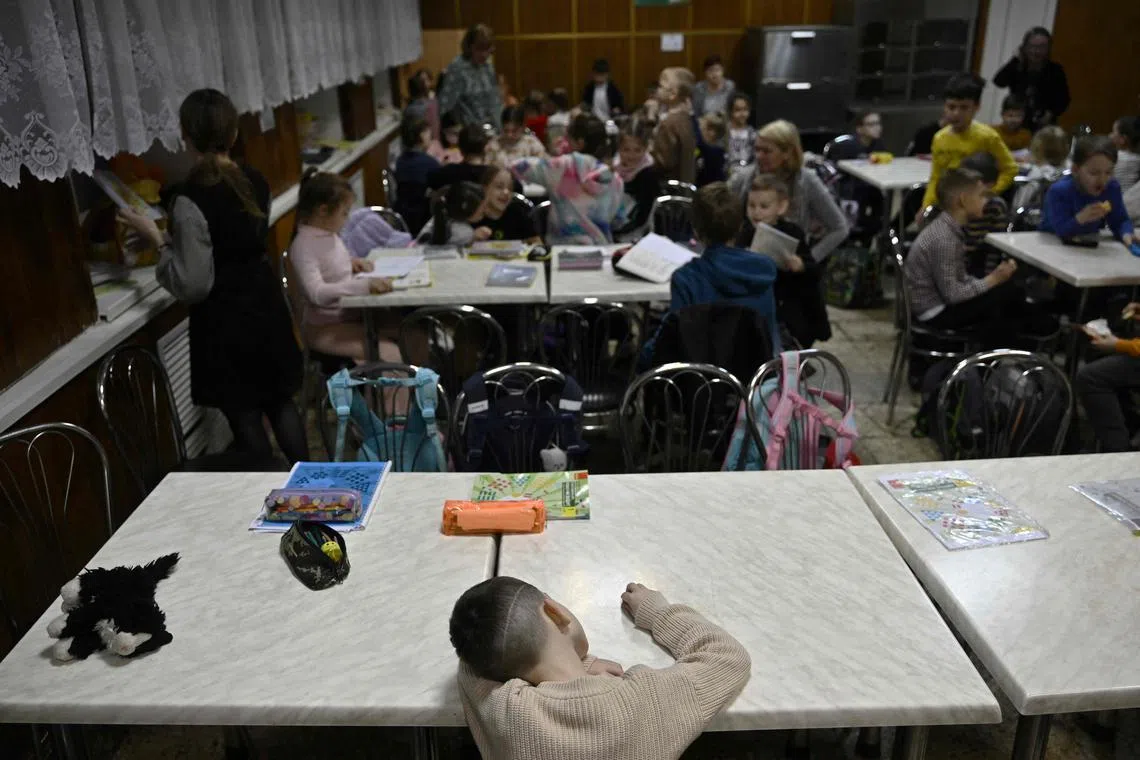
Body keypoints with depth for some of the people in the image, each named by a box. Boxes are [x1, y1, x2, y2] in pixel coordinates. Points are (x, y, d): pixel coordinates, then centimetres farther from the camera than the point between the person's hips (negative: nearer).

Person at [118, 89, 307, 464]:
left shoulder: (190, 199, -20)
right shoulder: (255, 182, -1)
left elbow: (192, 285, -18)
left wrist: (156, 238, -8)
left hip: (225, 323, -6)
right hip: (266, 308, 6)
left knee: (245, 417, 8)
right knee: (281, 402, 18)